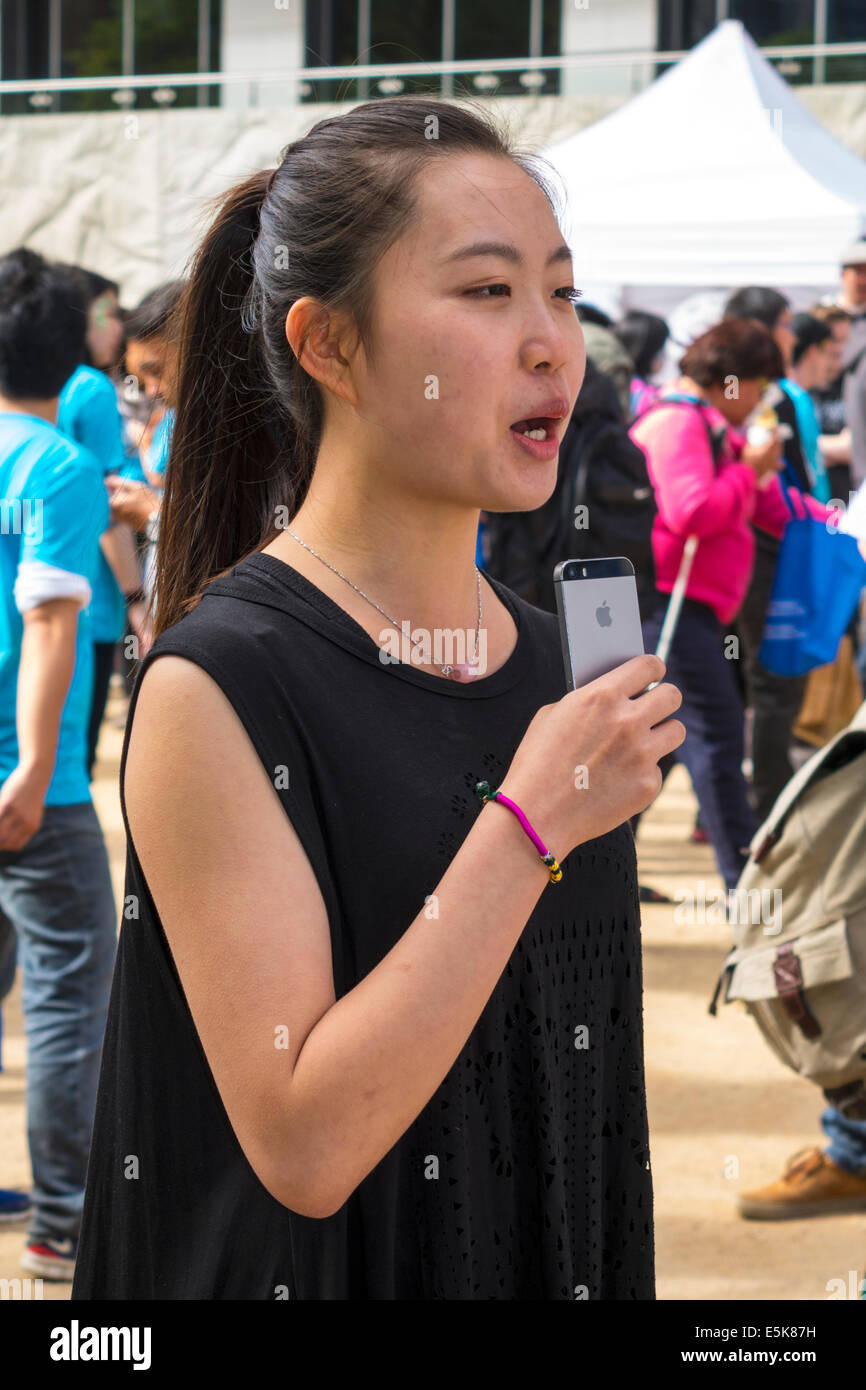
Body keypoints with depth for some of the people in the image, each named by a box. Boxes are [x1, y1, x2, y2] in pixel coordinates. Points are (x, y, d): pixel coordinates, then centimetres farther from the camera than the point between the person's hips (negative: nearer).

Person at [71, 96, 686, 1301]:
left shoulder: (553, 662, 2)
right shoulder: (214, 687, -18)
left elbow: (580, 1068, 10)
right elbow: (302, 1146, -24)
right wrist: (530, 826, -24)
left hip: (559, 1265, 6)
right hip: (327, 1265, -6)